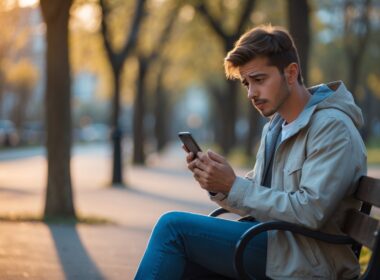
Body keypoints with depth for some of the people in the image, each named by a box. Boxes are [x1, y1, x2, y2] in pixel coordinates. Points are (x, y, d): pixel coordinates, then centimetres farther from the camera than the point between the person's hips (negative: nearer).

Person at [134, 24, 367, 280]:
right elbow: (255, 198, 16)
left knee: (173, 227, -16)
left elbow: (309, 212, -22)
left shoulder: (333, 127, -13)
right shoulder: (276, 126, 16)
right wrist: (217, 185, -5)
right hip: (273, 242, 9)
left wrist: (233, 186, -20)